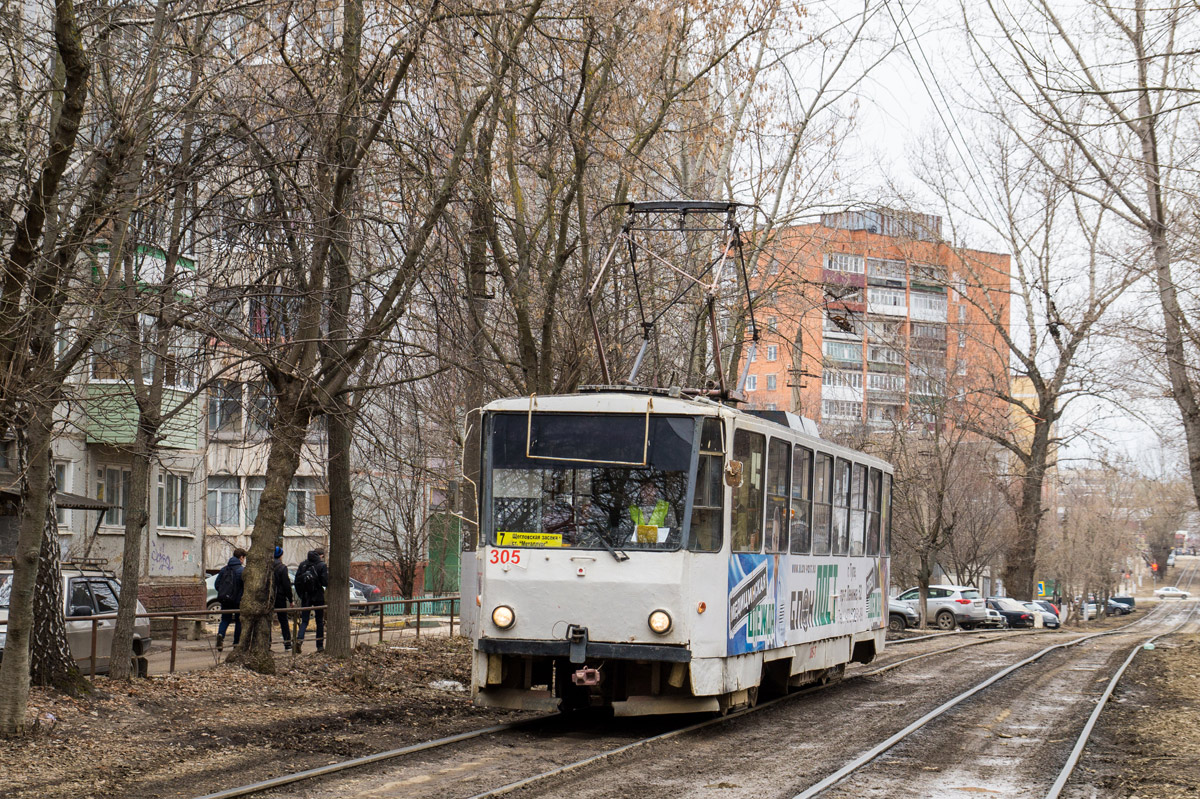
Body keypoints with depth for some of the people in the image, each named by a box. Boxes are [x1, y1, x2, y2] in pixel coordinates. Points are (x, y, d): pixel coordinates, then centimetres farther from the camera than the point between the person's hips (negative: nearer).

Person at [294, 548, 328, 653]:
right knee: (320, 621, 9)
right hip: (318, 597, -3)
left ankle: (299, 639, -20)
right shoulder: (322, 565, -8)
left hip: (305, 597, 3)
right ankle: (320, 646, 10)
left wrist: (301, 595, 14)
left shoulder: (303, 565, 5)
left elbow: (297, 581, 5)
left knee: (304, 621, 5)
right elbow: (325, 582, -12)